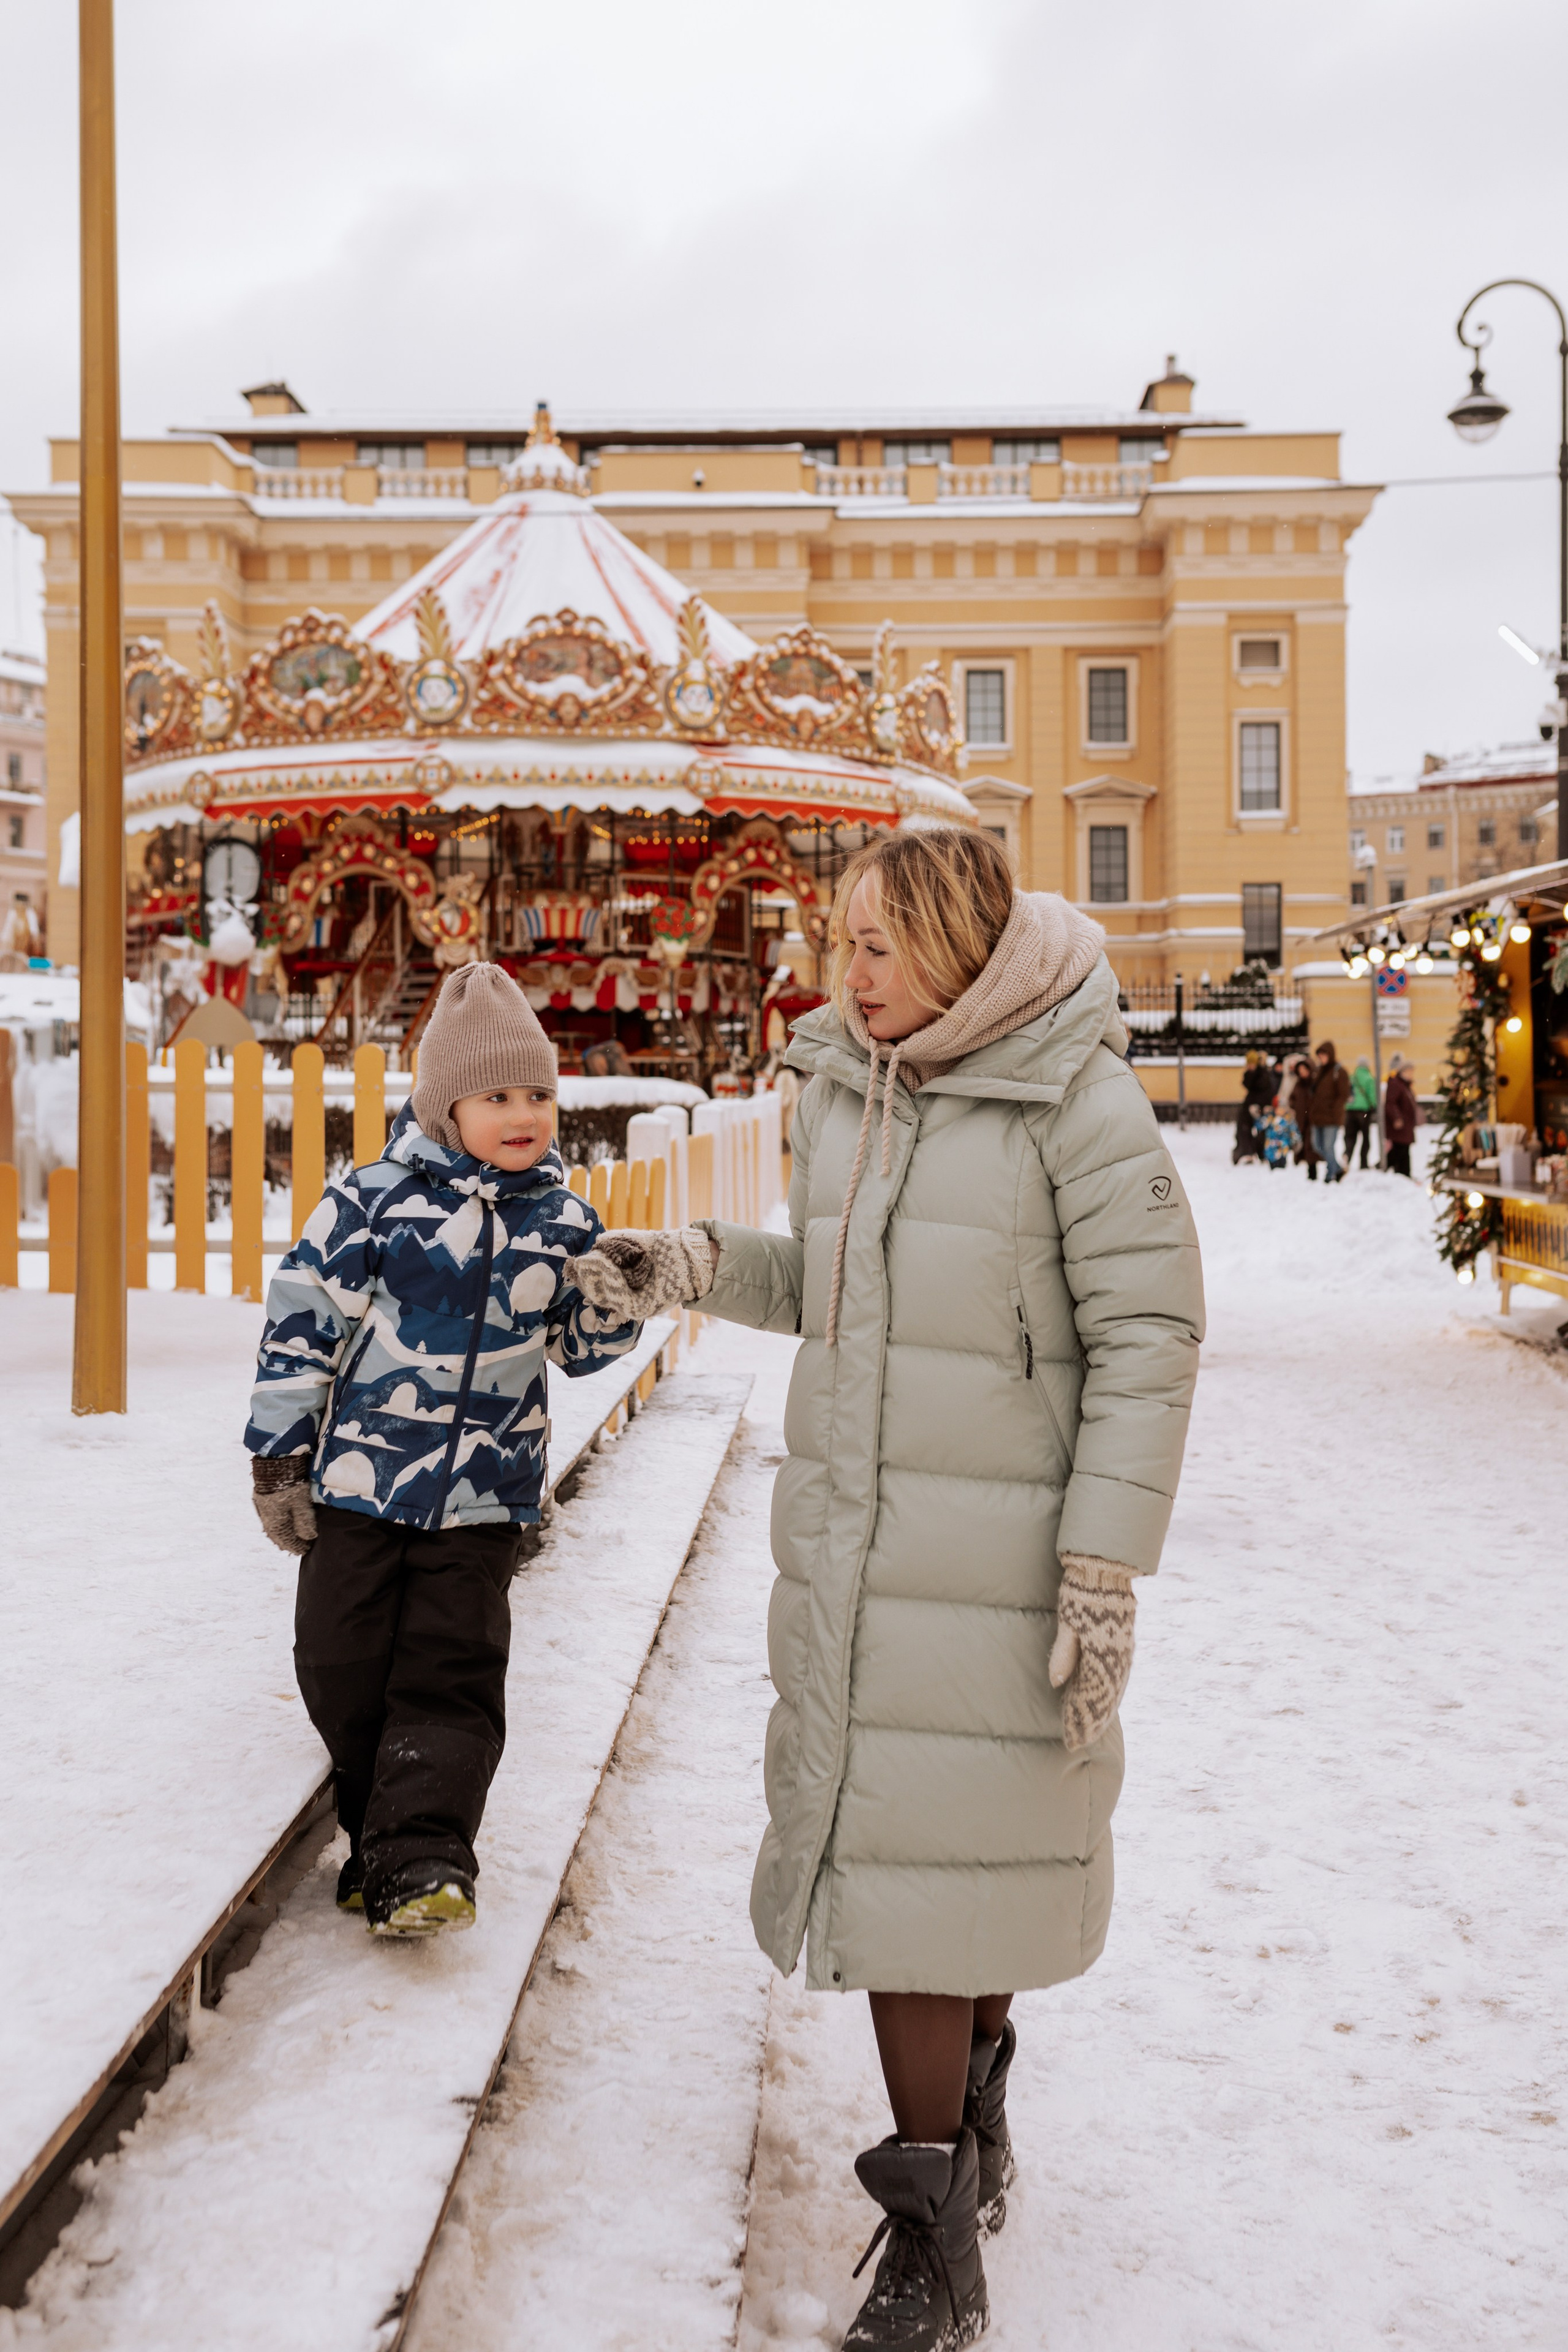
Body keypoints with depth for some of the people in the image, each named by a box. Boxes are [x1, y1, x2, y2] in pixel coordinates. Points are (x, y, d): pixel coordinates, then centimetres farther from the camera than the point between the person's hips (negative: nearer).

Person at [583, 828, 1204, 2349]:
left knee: (975, 1838, 3)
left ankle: (954, 2167, 25)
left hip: (1003, 1544, -6)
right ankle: (938, 2225, 28)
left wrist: (1105, 1572, -16)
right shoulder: (841, 1084, 7)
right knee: (875, 1838, 10)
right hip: (850, 1539, 6)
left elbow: (1146, 1339, -13)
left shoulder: (1077, 1098, -13)